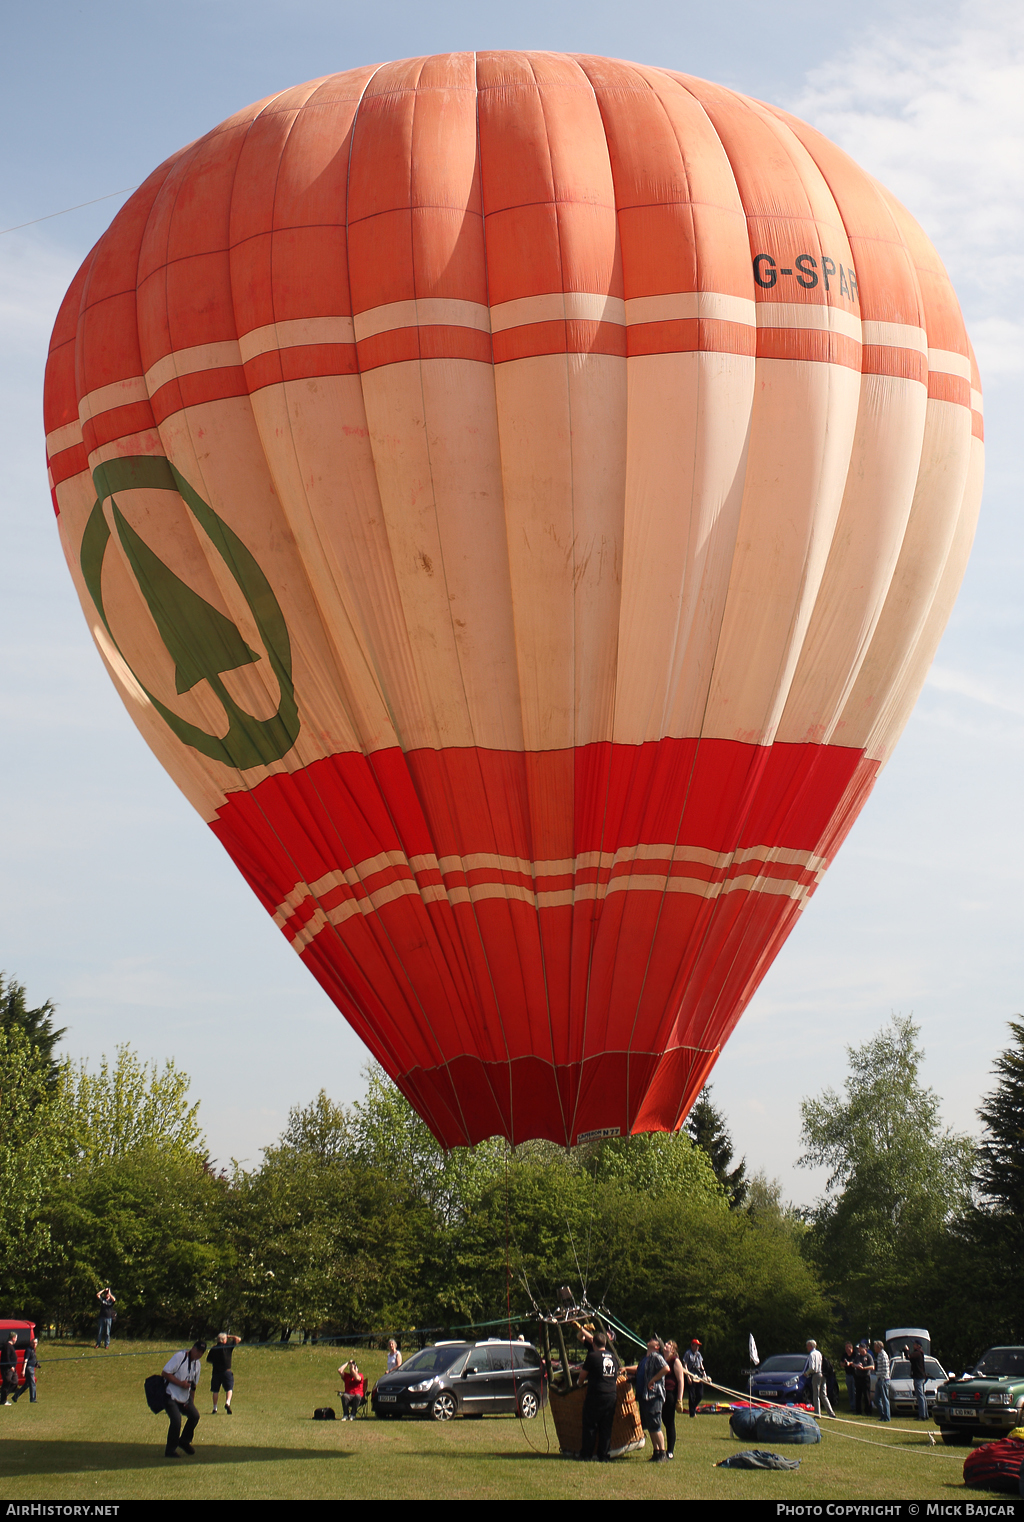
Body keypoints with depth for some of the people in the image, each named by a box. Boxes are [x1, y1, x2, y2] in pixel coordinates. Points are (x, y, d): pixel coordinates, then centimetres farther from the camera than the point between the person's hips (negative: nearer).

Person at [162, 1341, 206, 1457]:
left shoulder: (197, 1364, 8)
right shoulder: (179, 1357, -16)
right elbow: (165, 1373, -19)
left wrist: (192, 1402, 11)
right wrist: (180, 1383, -23)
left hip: (184, 1397, 7)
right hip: (170, 1395, -7)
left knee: (194, 1415, -1)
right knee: (176, 1420, -19)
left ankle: (184, 1441, 23)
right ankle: (170, 1451, -4)